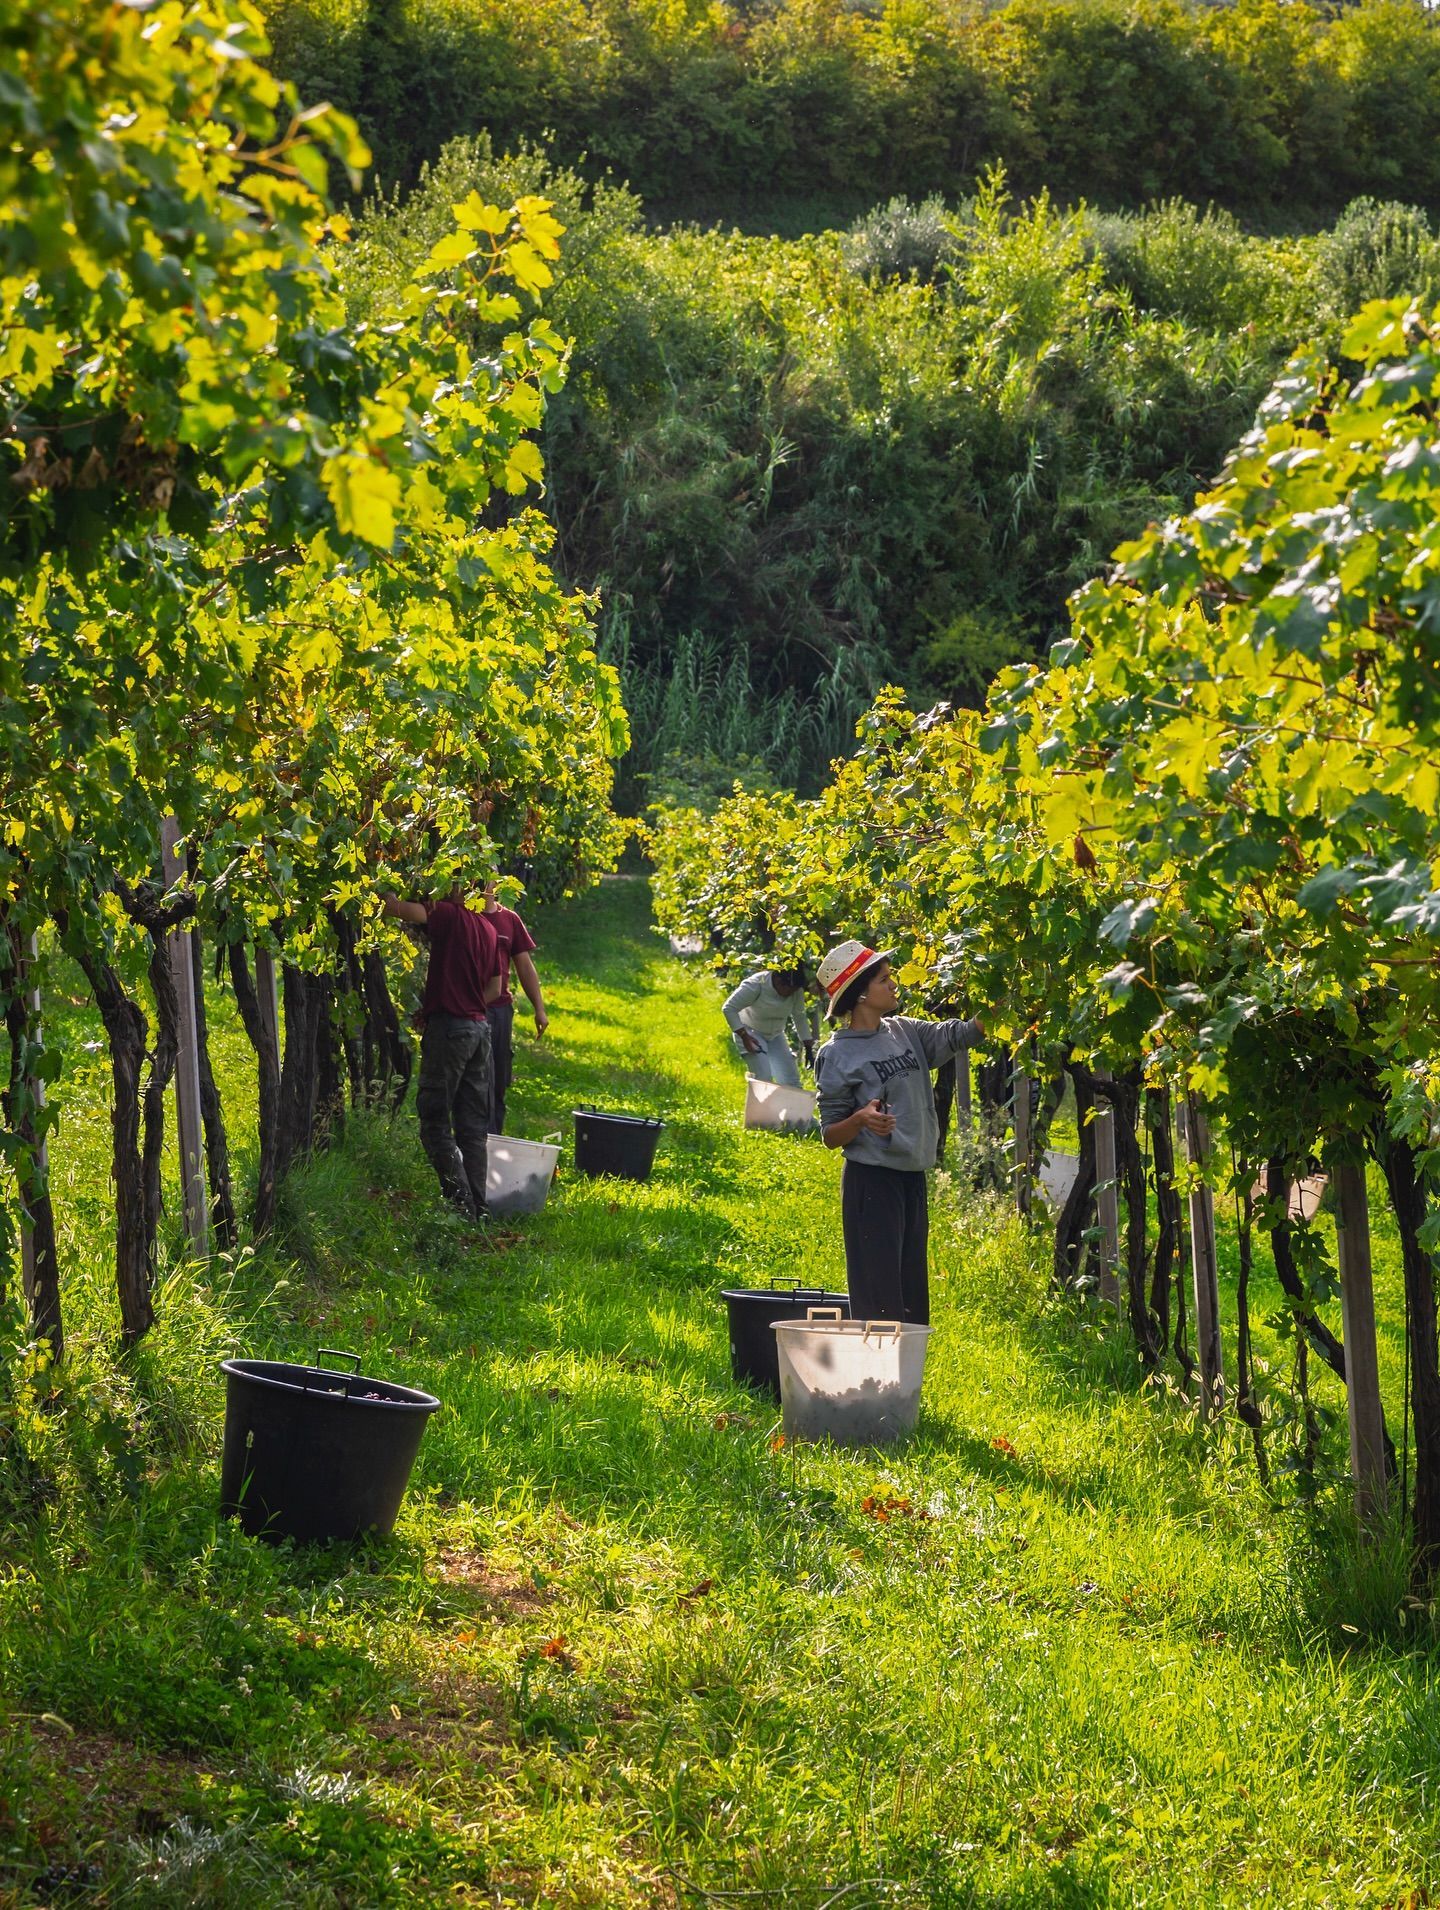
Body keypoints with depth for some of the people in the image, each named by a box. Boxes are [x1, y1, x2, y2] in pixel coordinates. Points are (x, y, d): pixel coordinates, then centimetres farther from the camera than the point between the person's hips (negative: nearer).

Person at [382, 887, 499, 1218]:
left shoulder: (450, 916, -10)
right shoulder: (489, 928, 13)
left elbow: (398, 909, -21)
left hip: (449, 1027, -8)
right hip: (480, 1026, 8)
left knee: (435, 1122, -2)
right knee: (473, 1126, 11)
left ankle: (461, 1202, -9)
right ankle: (478, 1206, 11)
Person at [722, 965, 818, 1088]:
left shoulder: (796, 991, -14)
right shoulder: (756, 984, -28)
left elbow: (799, 1017, 1)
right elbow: (729, 1008, -24)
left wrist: (809, 1049, 1)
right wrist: (744, 1036, -30)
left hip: (775, 1035, 5)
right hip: (751, 1033, -5)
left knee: (791, 1080, -2)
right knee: (764, 1077, -22)